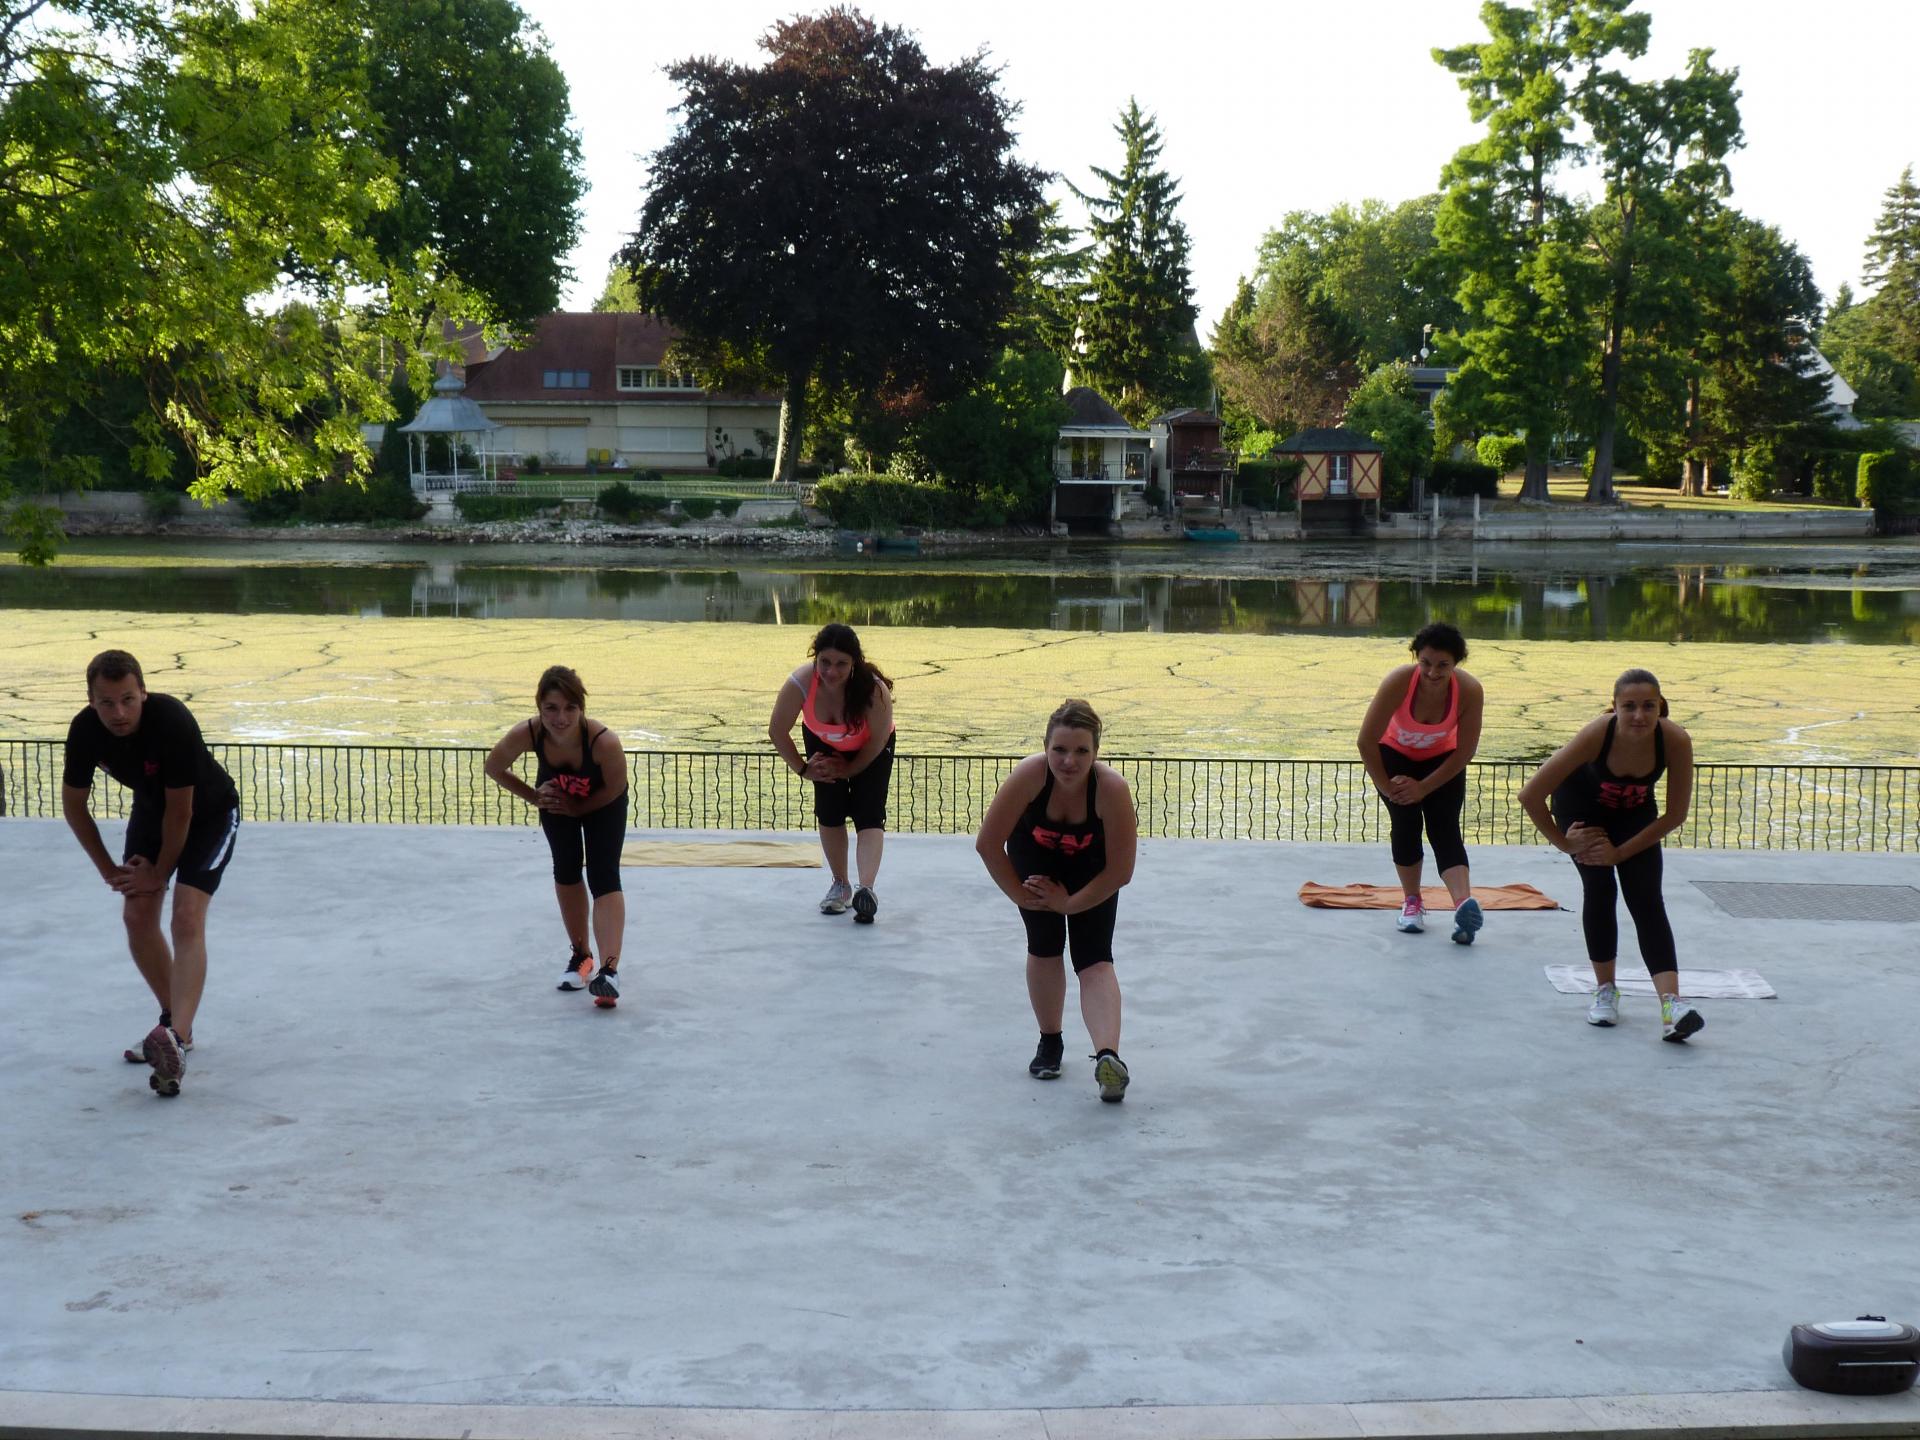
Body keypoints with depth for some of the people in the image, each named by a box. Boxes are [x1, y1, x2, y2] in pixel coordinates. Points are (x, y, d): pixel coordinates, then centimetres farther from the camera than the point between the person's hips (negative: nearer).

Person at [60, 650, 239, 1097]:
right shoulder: (85, 731, -22)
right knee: (137, 916, 1)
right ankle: (174, 1021, 19)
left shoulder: (174, 722, -37)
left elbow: (181, 812, -27)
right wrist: (108, 869, 0)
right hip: (150, 809, 6)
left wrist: (159, 873, -15)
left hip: (209, 813, -6)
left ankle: (176, 1041, -32)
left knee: (187, 920, -20)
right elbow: (73, 804, -4)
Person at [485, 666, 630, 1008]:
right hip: (558, 800, 3)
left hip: (603, 803, -3)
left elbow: (615, 788, -22)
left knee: (604, 878, -14)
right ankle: (581, 956, 32)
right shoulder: (526, 734, -38)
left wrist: (578, 808, -18)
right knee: (566, 871, 12)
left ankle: (609, 970, -24)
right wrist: (534, 797, -15)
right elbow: (494, 768, -15)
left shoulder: (604, 741, -44)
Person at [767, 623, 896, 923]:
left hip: (870, 751, -2)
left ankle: (866, 889, -29)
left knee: (869, 816, -16)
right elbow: (777, 731, -18)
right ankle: (840, 885, 15)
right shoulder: (800, 683, -36)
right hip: (823, 744, 2)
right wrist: (802, 768, -11)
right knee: (829, 813, -3)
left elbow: (878, 740, -23)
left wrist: (850, 769, -13)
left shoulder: (874, 689, -40)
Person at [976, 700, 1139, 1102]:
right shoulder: (1030, 774, -36)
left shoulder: (1112, 789, -37)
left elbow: (1120, 871, -26)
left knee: (1095, 961, -14)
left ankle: (1108, 1056, -30)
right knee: (1044, 949, -6)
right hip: (1036, 860, 1)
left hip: (1092, 872, -1)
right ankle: (1049, 1042, 15)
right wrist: (1018, 894, -15)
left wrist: (1070, 903, -17)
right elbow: (988, 843, -23)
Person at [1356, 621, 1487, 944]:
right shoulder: (1399, 681, -35)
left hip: (1442, 760, 0)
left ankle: (1464, 903, -34)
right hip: (1395, 754, 0)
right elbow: (1366, 741, -26)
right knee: (1406, 824, -14)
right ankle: (1412, 902, 5)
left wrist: (1424, 787, -18)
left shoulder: (1469, 691, -31)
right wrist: (1386, 787, -17)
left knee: (1445, 828, -16)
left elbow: (1465, 752, -19)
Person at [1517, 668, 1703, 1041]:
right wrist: (1563, 842, -19)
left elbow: (1674, 816, -19)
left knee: (1647, 899, -12)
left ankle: (1671, 1004, -23)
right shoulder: (1596, 735, -39)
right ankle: (1605, 991, 3)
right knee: (1599, 888, -14)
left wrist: (1622, 852, -16)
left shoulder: (1676, 741, -34)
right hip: (1581, 804, -1)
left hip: (1634, 811, 1)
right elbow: (1530, 794, -32)